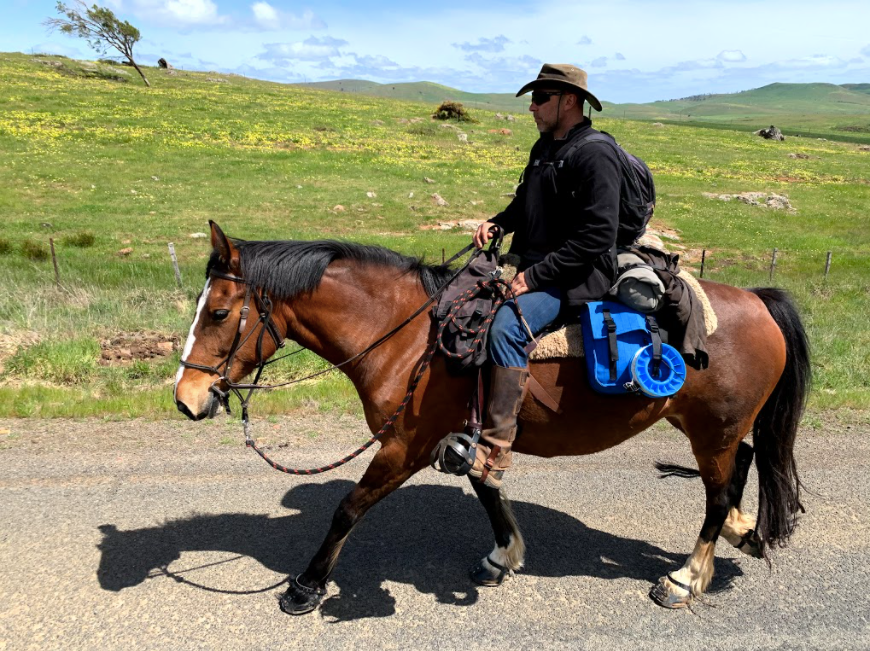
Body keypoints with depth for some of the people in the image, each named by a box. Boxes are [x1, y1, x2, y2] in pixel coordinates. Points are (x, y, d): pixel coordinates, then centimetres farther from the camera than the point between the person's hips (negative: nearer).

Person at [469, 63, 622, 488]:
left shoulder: (595, 155, -13)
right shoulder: (544, 148, 15)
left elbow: (597, 236, -21)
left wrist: (535, 276, -22)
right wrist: (497, 222, 7)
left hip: (577, 278, -10)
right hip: (531, 267, 10)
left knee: (507, 326, -31)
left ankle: (496, 450, -26)